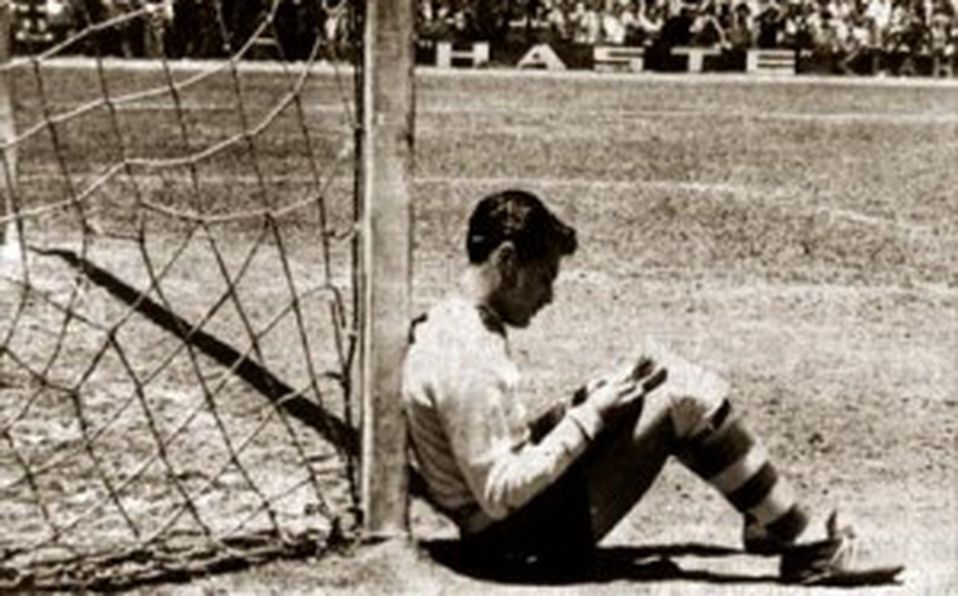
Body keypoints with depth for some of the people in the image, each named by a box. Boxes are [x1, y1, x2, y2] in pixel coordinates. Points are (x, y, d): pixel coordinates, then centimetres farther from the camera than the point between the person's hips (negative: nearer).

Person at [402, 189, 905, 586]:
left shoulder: (448, 322, 5)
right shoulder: (465, 360, -25)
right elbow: (498, 494, -26)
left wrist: (580, 406, 4)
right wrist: (590, 418, -20)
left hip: (505, 527, 10)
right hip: (520, 540, -10)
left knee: (660, 372, 12)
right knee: (684, 399, -13)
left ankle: (765, 523, 17)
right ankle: (804, 549, -1)